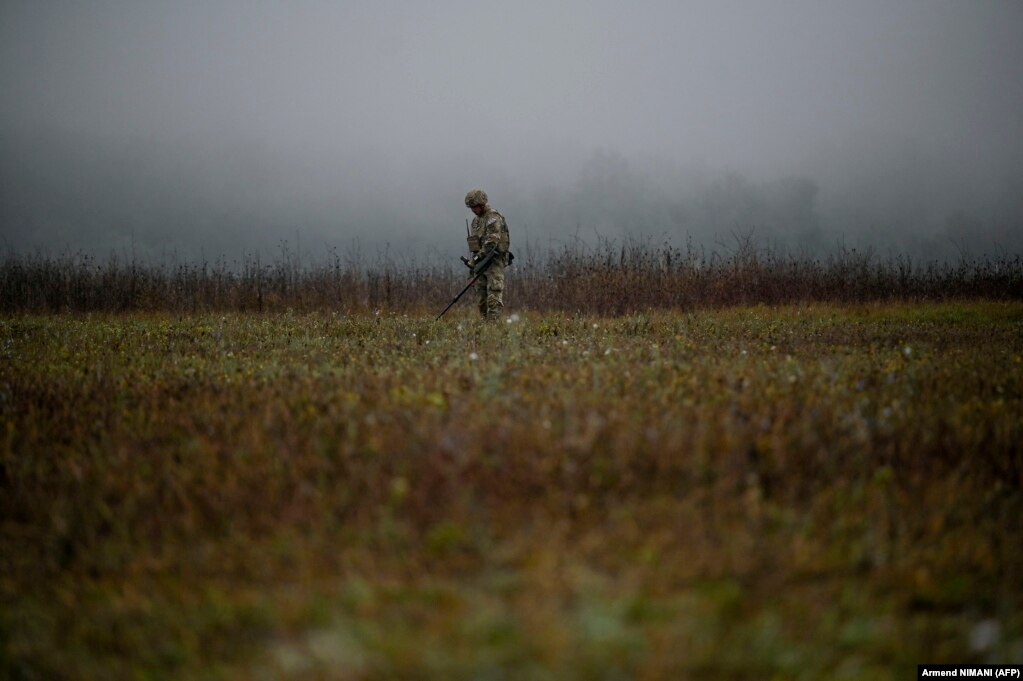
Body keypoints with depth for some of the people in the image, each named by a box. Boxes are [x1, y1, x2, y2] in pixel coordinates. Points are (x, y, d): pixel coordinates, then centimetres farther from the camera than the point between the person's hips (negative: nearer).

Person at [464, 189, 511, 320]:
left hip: (494, 260, -9)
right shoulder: (476, 219, 19)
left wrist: (479, 256, -25)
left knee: (494, 295, -15)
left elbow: (492, 241, -20)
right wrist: (474, 260, 17)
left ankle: (493, 321, -22)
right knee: (482, 296, 7)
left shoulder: (493, 218, -10)